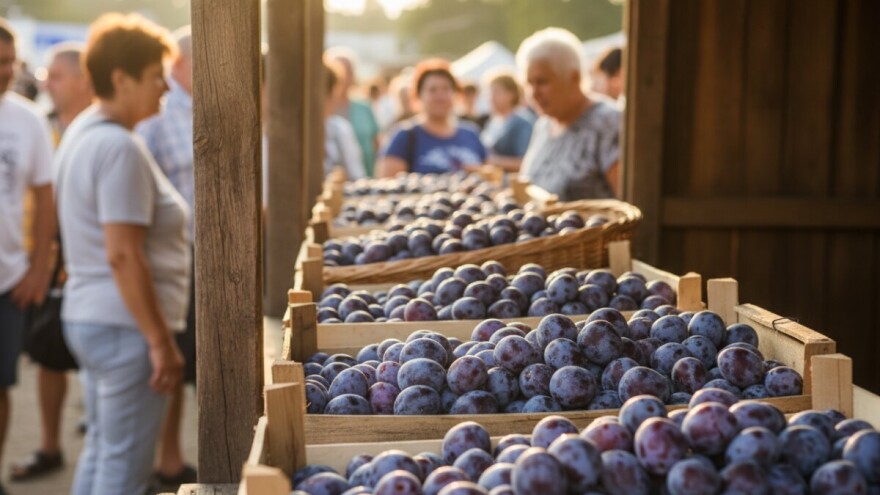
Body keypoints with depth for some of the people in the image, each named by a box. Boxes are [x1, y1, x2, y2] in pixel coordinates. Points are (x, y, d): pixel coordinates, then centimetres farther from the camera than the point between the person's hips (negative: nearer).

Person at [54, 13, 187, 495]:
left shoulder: (82, 129, 12)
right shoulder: (120, 148, -19)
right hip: (125, 327, -10)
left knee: (99, 451, 19)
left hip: (85, 316, 10)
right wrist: (161, 340, -20)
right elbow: (123, 255, -24)